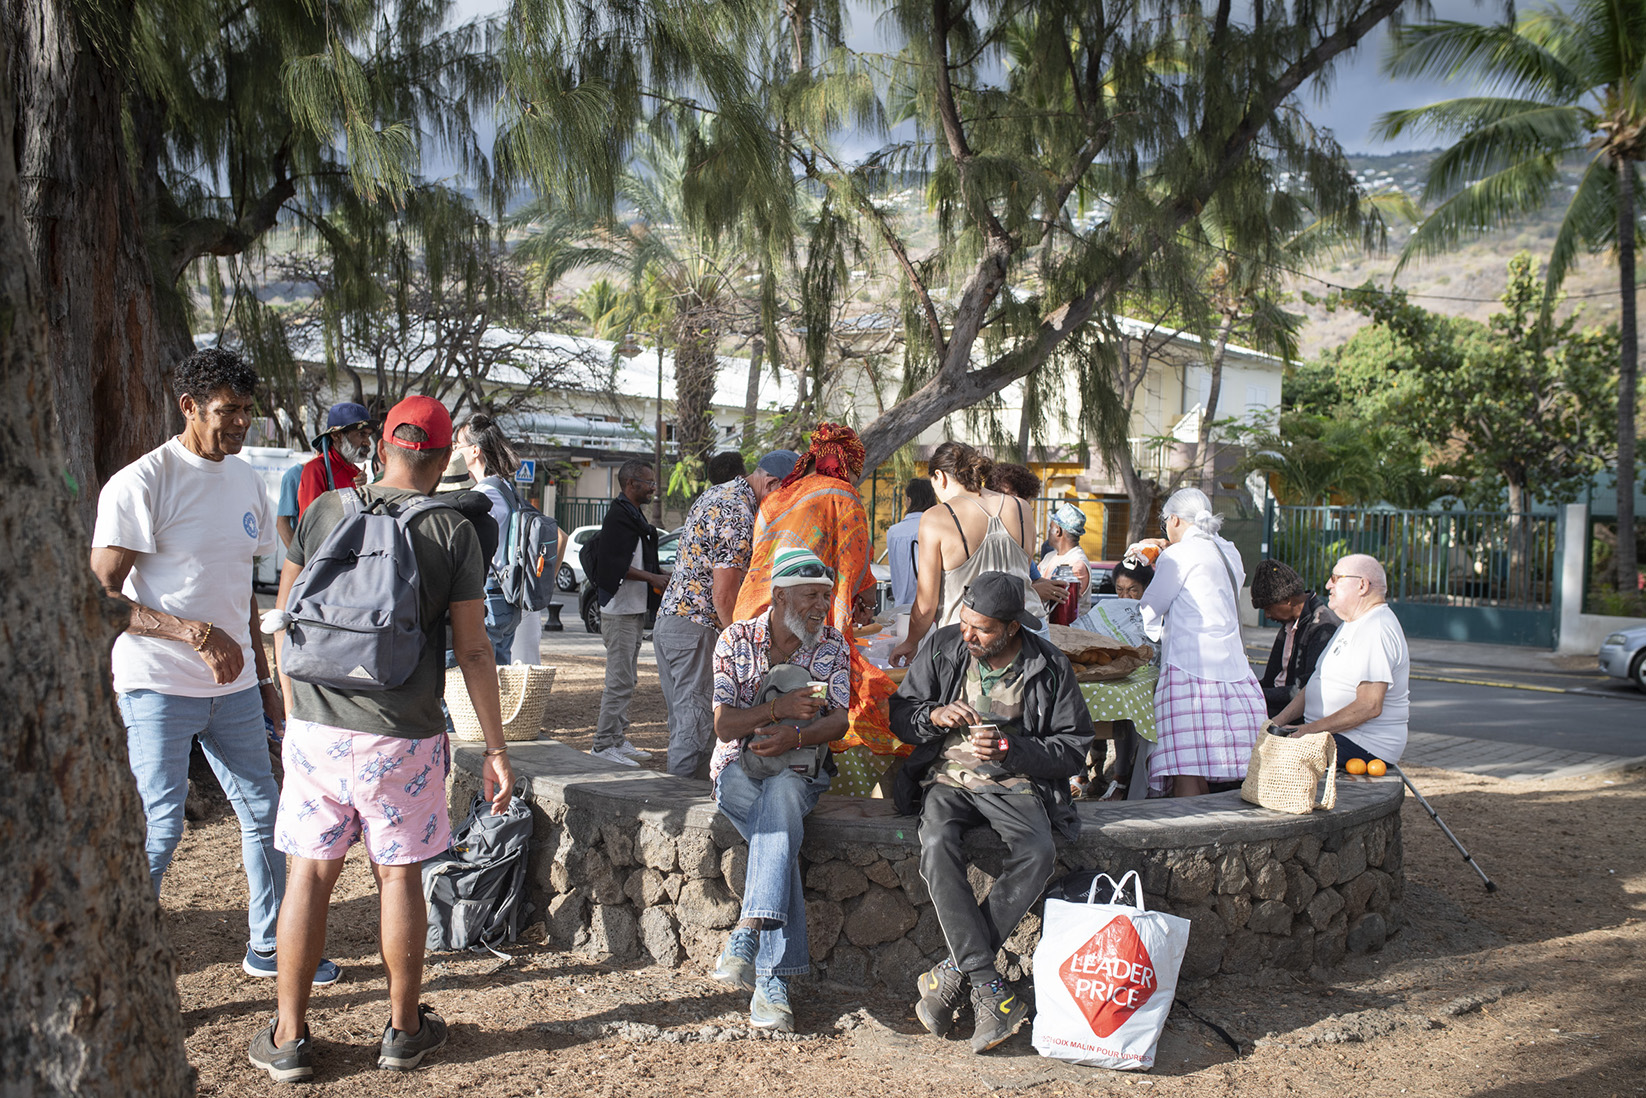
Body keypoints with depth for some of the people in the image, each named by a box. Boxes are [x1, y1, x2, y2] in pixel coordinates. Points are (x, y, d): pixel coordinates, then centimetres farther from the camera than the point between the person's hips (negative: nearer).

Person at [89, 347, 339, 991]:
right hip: (158, 687, -7)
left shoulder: (247, 481, 11)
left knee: (264, 812, 12)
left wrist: (264, 681, 17)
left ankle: (268, 948, 28)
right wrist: (196, 633, -24)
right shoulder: (141, 483, -12)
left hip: (233, 685, 7)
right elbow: (101, 596, -14)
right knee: (158, 828, -5)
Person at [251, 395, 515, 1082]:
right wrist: (495, 749, 0)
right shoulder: (451, 531, -4)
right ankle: (404, 1028, 23)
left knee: (310, 873, 10)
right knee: (397, 875, 10)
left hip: (315, 727, 2)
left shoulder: (324, 511, 4)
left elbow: (282, 619, 8)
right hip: (400, 738, -2)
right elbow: (472, 649, -5)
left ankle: (288, 1038, 18)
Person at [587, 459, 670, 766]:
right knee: (620, 680, -10)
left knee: (626, 679, 14)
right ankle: (604, 744, -5)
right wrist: (653, 578, -20)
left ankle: (618, 741, 21)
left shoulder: (634, 515, 19)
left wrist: (659, 578, 13)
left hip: (635, 609, 11)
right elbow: (616, 565, -22)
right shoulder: (619, 516, -14)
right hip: (620, 611, -11)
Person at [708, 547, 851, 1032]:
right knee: (781, 831, -31)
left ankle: (747, 935, -45)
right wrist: (779, 709, -22)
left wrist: (796, 736, -24)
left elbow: (838, 720, -3)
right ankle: (773, 975, -35)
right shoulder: (736, 641, -1)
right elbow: (723, 725, -7)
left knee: (780, 801, -36)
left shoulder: (833, 646, 4)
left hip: (797, 772, 1)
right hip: (739, 769, -1)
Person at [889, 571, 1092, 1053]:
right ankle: (989, 988, -31)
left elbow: (1074, 749, -1)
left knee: (1038, 854, -32)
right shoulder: (942, 647, 2)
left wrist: (1011, 749, -17)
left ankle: (954, 972, -25)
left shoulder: (1050, 668, -2)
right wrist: (935, 715, -14)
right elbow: (899, 713, 9)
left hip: (1014, 783, -1)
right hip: (947, 778, 1)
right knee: (938, 845, -32)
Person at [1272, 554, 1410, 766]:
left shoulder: (1377, 630, -17)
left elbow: (1370, 706, -25)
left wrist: (1312, 729, -21)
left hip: (1363, 746, -10)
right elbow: (1317, 685, 21)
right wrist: (1280, 720, 10)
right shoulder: (1353, 625, 19)